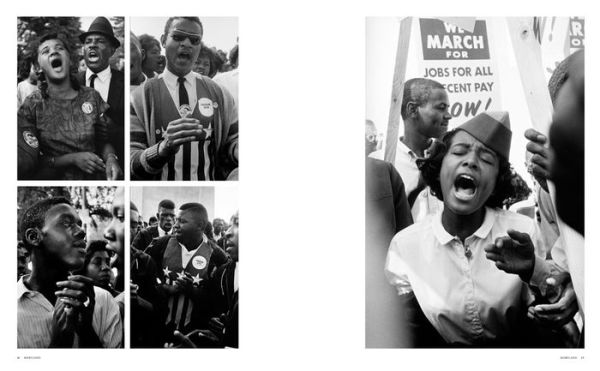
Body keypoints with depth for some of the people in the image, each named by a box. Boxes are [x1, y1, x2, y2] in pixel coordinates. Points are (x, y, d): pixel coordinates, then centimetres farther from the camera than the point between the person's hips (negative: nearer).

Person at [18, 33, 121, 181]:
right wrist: (72, 159, -13)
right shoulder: (31, 106, -1)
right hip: (55, 182, -1)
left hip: (95, 178, 2)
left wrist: (110, 157, -11)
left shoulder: (91, 97, 4)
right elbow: (30, 162, 0)